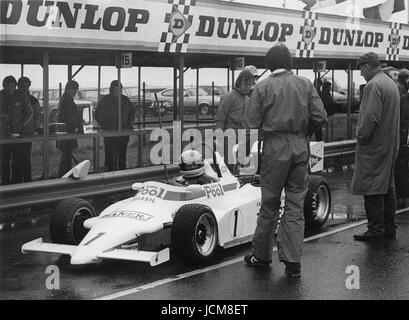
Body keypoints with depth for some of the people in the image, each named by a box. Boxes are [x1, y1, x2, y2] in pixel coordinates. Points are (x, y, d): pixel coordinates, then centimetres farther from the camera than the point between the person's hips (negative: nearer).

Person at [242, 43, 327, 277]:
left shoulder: (263, 87, -2)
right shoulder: (305, 84, 4)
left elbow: (252, 124, -6)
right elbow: (320, 116, -2)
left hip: (275, 146, -2)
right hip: (301, 148, 2)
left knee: (270, 204, 9)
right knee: (296, 204, 6)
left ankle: (262, 255, 20)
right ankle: (293, 262, 3)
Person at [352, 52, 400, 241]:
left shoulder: (373, 85, -16)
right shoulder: (391, 84, 15)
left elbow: (371, 116, -24)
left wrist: (361, 136, -12)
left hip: (374, 146, -10)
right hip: (390, 145, 10)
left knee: (372, 189, -5)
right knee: (387, 187, 13)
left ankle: (376, 229, -4)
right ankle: (389, 228, 18)